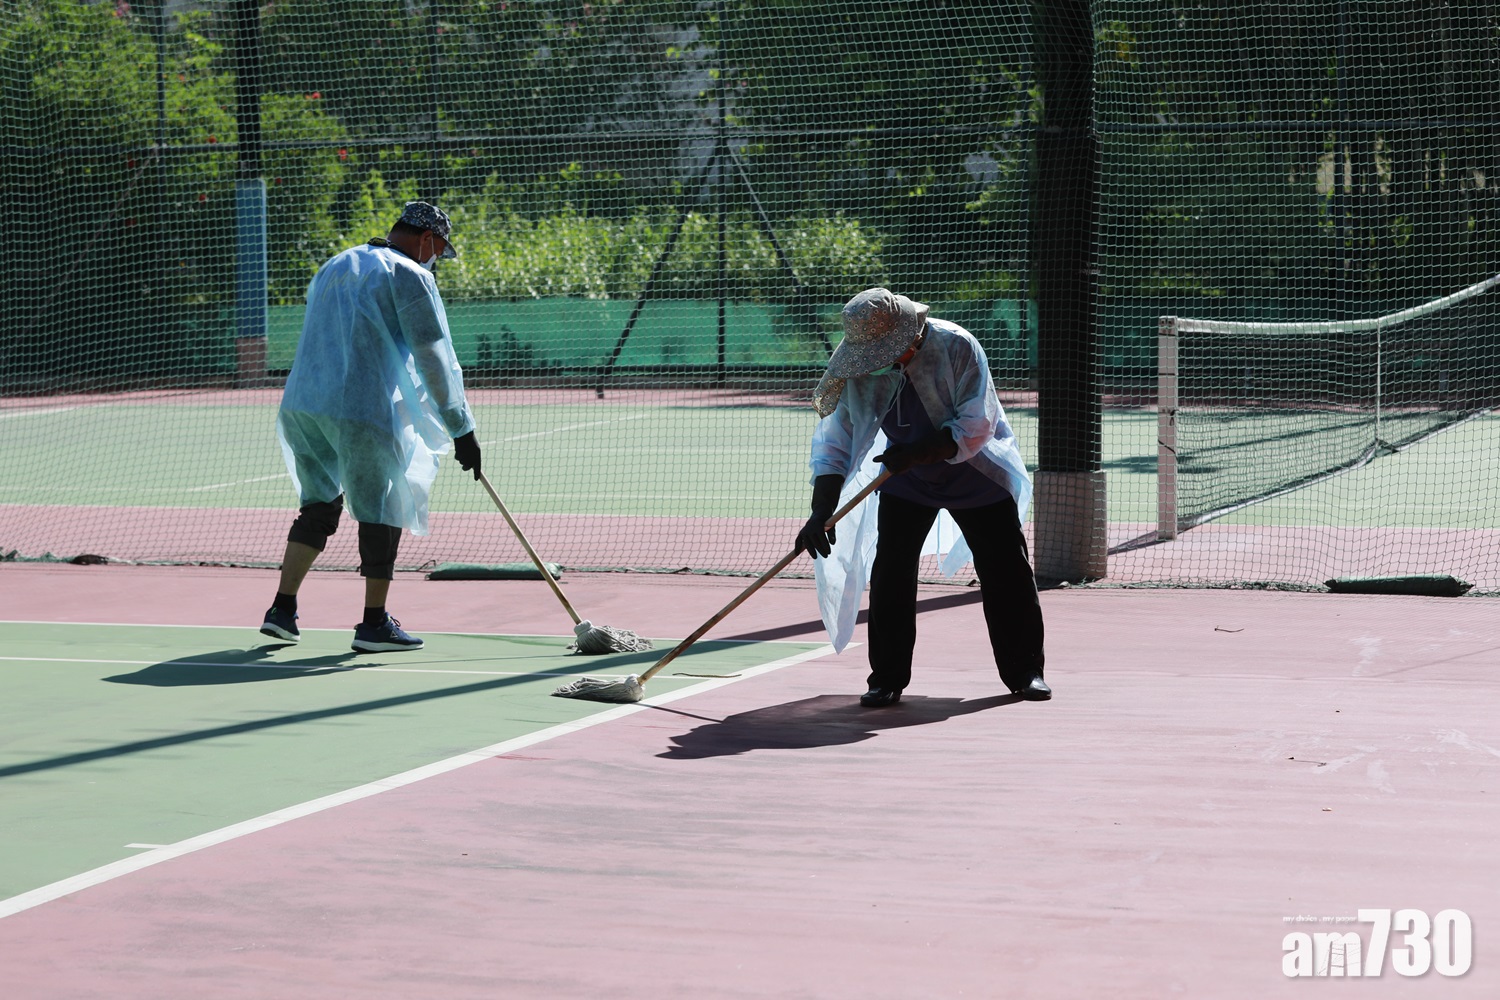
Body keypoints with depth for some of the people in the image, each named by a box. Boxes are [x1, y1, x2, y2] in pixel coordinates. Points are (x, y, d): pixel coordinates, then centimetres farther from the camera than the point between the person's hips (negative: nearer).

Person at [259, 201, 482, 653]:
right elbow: (434, 359, -6)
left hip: (299, 404, 7)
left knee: (319, 506, 20)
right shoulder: (410, 275, -2)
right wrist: (460, 429, -2)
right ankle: (375, 623, 8)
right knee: (382, 511, 5)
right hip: (360, 412, -7)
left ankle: (282, 609, 15)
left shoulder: (336, 265, 22)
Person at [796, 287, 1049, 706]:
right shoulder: (859, 369, -18)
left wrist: (920, 451, -38)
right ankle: (888, 678, 1)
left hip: (978, 475, -2)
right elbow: (833, 442, -15)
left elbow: (976, 427, -27)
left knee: (1007, 571, 0)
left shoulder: (957, 347, -27)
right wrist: (821, 511, -27)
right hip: (906, 482, 2)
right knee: (890, 571, -9)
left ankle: (1025, 671, 15)